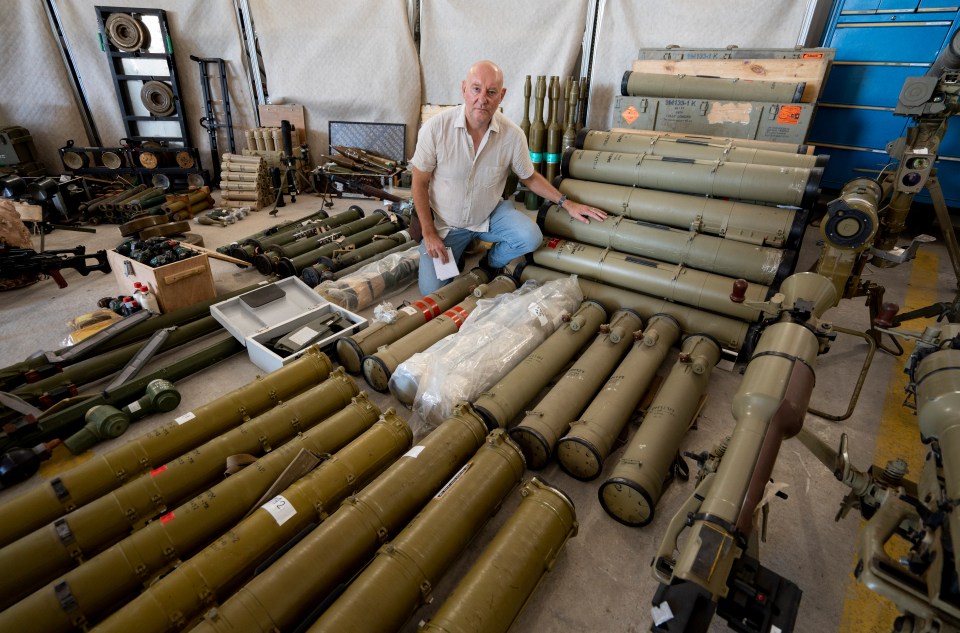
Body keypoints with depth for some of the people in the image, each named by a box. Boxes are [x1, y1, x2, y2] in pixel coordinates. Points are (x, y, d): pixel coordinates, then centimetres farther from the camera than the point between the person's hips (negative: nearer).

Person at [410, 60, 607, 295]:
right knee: (432, 291, -9)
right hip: (445, 223, -1)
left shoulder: (513, 134, -15)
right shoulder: (436, 128, -21)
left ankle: (490, 264, 9)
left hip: (491, 214, 2)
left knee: (530, 237, -25)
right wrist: (429, 234, -12)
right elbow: (420, 183, -11)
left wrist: (567, 203, -1)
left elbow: (529, 177, 3)